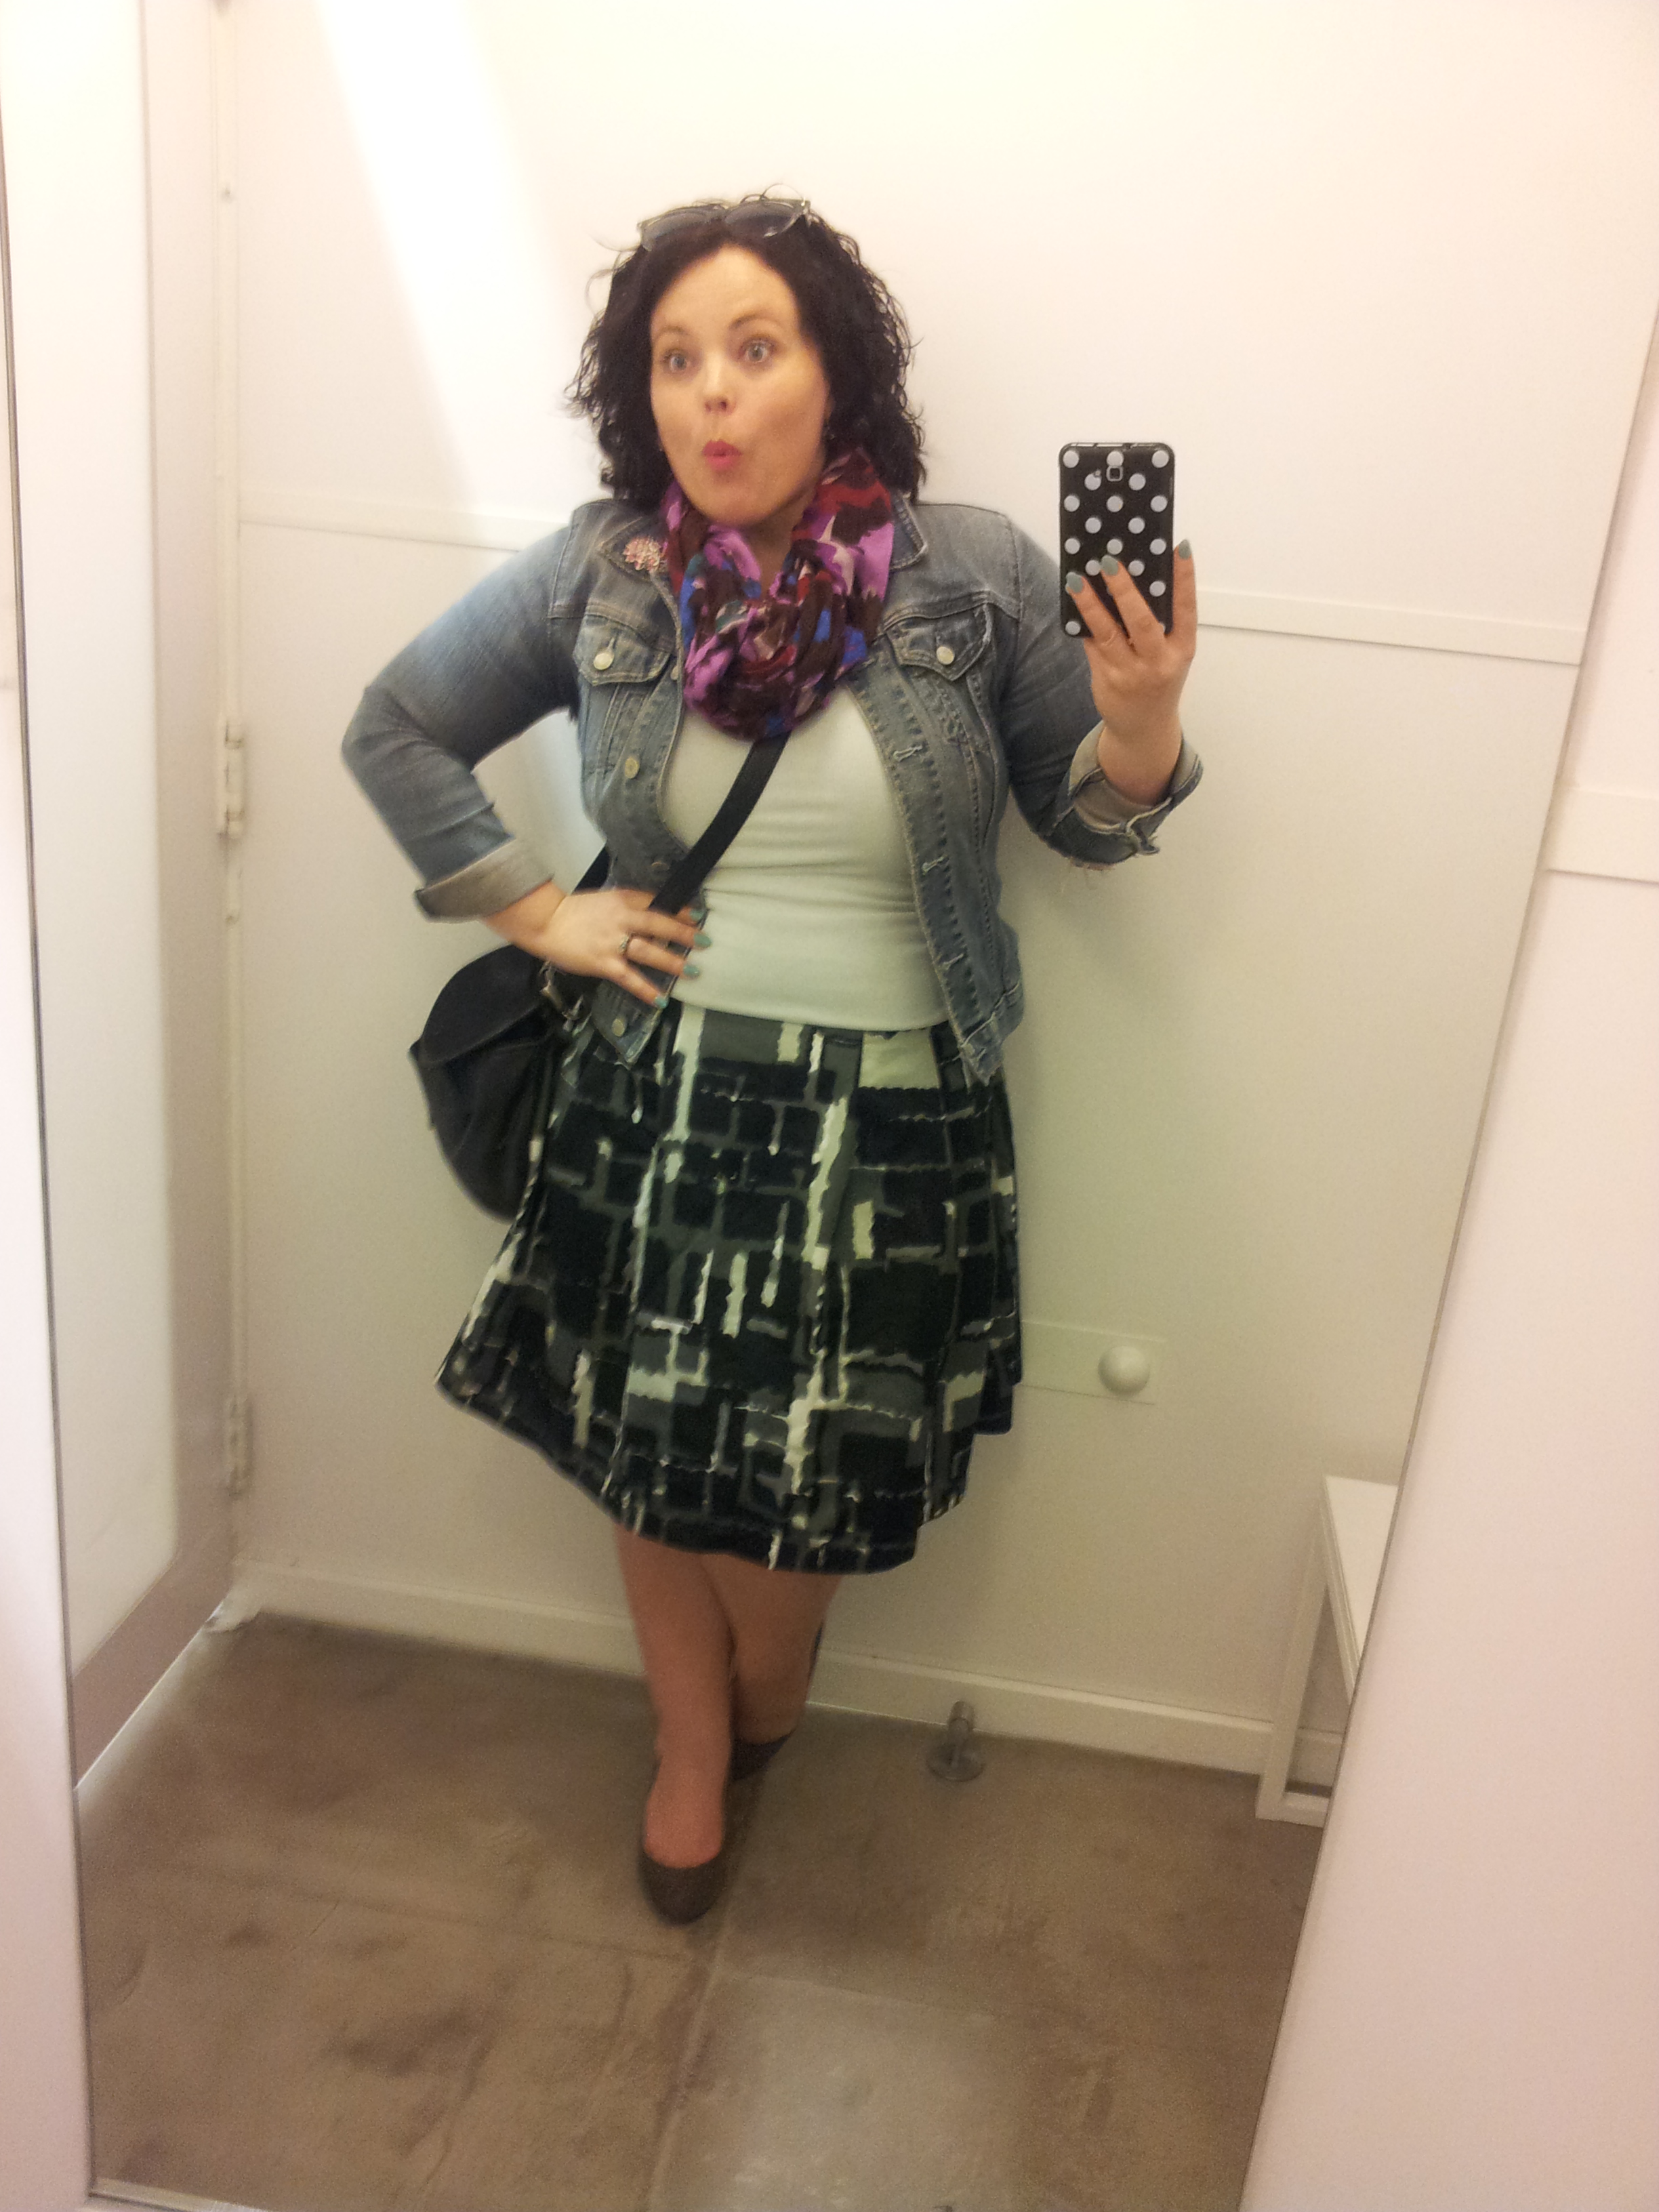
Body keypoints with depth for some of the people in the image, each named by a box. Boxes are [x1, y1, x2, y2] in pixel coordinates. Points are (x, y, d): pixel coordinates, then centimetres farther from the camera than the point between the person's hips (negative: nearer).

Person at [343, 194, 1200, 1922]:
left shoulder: (972, 577, -8)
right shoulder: (594, 577, -5)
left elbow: (1084, 819, 2)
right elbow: (396, 728, 10)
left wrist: (1142, 724, -20)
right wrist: (537, 912, 0)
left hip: (887, 1112, -1)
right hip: (658, 1090, 2)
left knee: (810, 1466, 10)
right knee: (650, 1451, 13)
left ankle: (762, 1707, 46)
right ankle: (692, 1746, 43)